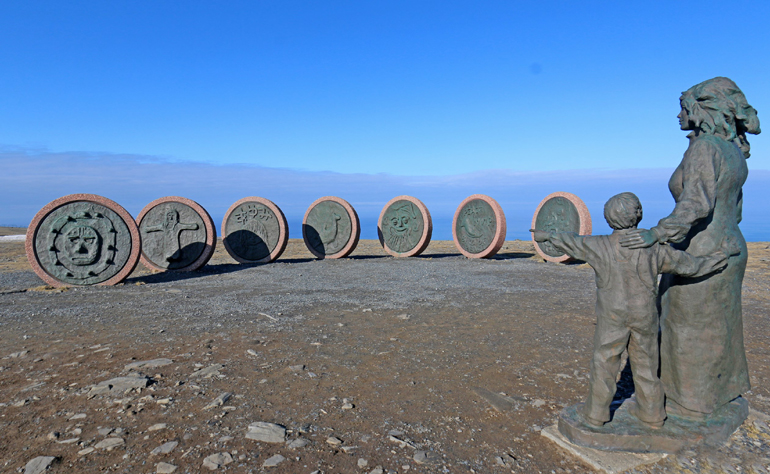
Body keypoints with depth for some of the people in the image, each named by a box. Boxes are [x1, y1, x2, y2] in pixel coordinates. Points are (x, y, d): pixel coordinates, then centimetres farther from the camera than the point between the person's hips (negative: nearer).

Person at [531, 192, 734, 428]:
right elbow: (687, 264, 3)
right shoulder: (653, 248, -9)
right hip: (645, 315, 2)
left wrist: (547, 236, 19)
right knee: (646, 362, 17)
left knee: (605, 362, 9)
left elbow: (571, 242, 1)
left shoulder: (599, 246, -14)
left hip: (612, 317, -2)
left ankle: (596, 413, 21)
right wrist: (716, 260, 21)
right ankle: (651, 414, 31)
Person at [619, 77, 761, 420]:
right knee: (716, 324, 23)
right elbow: (733, 210, 15)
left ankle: (689, 402, 21)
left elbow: (696, 204, -34)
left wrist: (657, 234, -40)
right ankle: (722, 388, 40)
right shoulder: (732, 152, 9)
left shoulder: (704, 148, -20)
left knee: (690, 329, 6)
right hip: (728, 248, 9)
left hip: (700, 257, -9)